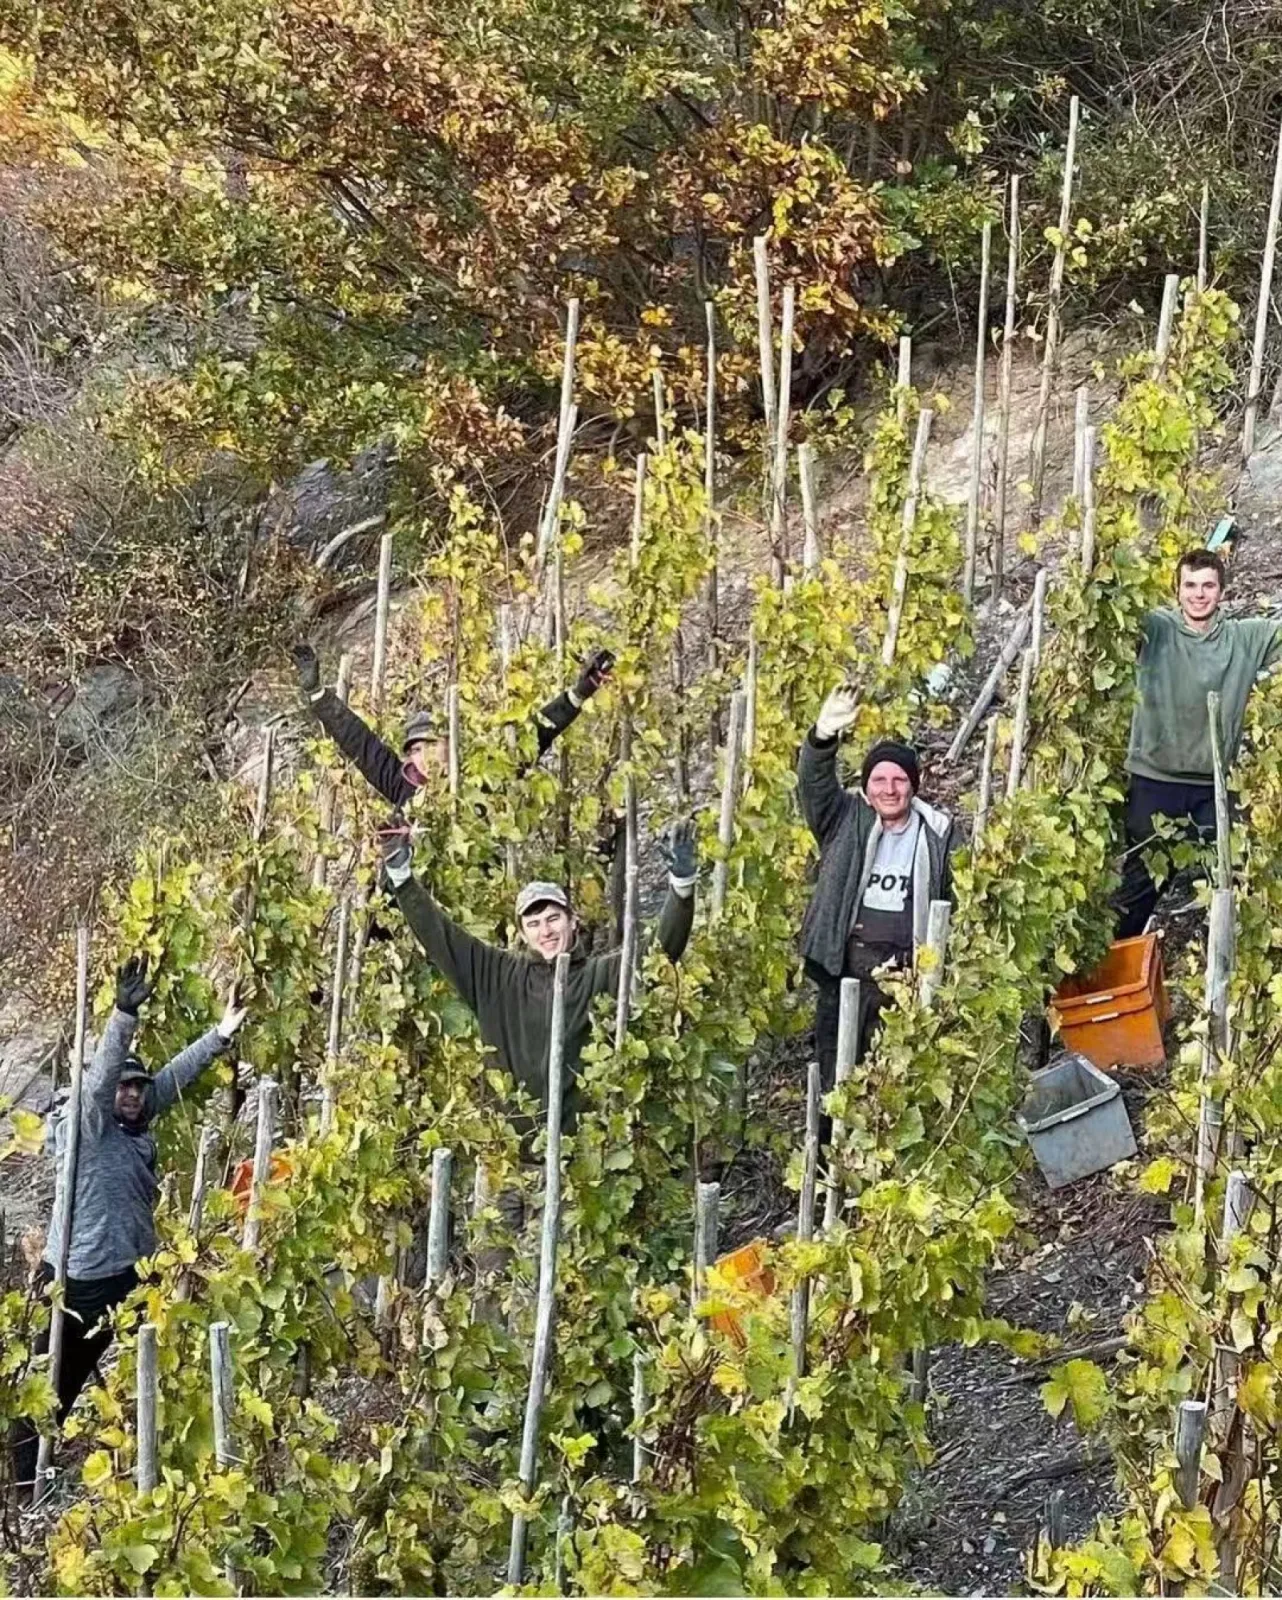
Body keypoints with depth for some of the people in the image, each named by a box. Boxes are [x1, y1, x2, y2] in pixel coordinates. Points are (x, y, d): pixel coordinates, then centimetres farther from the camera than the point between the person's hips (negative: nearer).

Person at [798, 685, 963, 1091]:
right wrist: (824, 735, -32)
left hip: (907, 970, -1)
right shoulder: (847, 820, 5)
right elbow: (813, 780, -12)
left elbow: (956, 899, 6)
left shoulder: (938, 833, 5)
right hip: (844, 964, 1)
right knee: (836, 1074, 6)